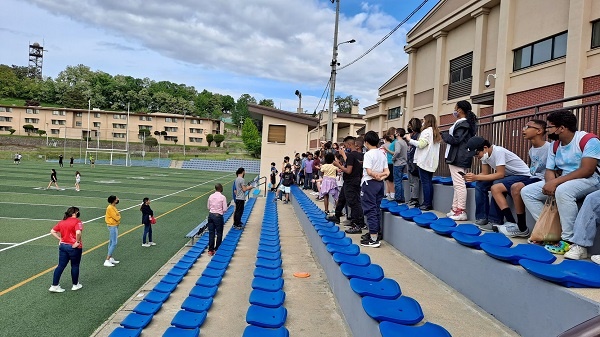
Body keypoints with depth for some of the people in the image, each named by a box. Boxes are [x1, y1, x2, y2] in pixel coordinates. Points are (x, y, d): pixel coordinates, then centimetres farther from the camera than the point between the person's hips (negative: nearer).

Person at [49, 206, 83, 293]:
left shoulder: (62, 222, 8)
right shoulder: (77, 221, -14)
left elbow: (52, 231, 11)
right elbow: (78, 232, -31)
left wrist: (59, 239, 11)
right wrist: (78, 242, -19)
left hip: (63, 246, 6)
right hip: (74, 247, -6)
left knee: (61, 266, 11)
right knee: (75, 266, 10)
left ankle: (54, 286, 10)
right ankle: (75, 285, 23)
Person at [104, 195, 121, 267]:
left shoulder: (113, 207, 10)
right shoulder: (110, 208, -20)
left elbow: (118, 215, 10)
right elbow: (117, 218, -20)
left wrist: (118, 216, -10)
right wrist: (118, 216, -1)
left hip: (115, 226, 10)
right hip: (112, 226, -10)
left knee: (111, 242, 16)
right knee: (114, 243, -10)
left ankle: (110, 258, 25)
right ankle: (107, 261, -9)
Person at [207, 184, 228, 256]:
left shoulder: (211, 196, 2)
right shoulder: (223, 197, -10)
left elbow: (208, 207, 10)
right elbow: (225, 209, -9)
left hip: (211, 215, 4)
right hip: (218, 216, -4)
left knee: (211, 233, 9)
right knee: (219, 233, 9)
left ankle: (210, 250, 14)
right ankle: (217, 249, 14)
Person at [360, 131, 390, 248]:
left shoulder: (368, 154, -12)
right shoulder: (382, 154, 12)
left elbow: (369, 172, -18)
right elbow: (387, 171, 9)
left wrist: (376, 175, -3)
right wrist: (381, 175, -7)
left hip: (370, 183, -8)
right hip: (380, 184, 8)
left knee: (370, 210, -6)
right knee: (377, 209, 14)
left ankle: (373, 239, -8)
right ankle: (375, 233, 22)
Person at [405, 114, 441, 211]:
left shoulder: (426, 131, -9)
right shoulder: (435, 132, 17)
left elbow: (420, 144, -14)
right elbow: (430, 145, 13)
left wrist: (410, 140, -3)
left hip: (424, 161, -8)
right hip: (432, 162, 8)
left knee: (425, 182, -7)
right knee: (429, 182, 8)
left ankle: (426, 204, -6)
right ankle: (430, 204, 10)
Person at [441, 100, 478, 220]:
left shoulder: (463, 124, -12)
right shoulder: (462, 123, 17)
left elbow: (455, 140, -17)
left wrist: (444, 135, -4)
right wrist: (446, 135, 8)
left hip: (458, 158, -11)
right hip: (458, 158, 11)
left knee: (459, 184, -9)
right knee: (457, 184, 12)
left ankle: (462, 211, -8)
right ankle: (455, 209, 18)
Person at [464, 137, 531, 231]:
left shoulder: (498, 151, -25)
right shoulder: (485, 154, -1)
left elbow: (500, 174, -30)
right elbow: (485, 174, 1)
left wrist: (476, 177, -32)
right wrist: (473, 177, -20)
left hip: (522, 175, -9)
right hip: (507, 175, 9)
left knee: (495, 187, -32)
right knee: (480, 185, -6)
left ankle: (495, 222, -21)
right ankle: (482, 218, -2)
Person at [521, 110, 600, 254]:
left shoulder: (588, 140, -15)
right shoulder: (554, 146, 7)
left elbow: (587, 170, -24)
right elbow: (549, 170, 4)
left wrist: (555, 182, -29)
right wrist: (550, 183, -20)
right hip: (561, 182, 8)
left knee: (563, 190, -39)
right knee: (526, 192, -5)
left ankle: (569, 240, -29)